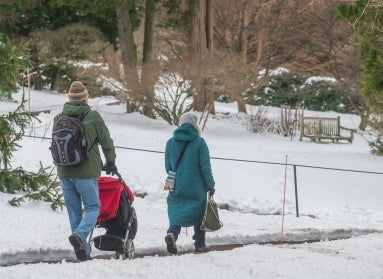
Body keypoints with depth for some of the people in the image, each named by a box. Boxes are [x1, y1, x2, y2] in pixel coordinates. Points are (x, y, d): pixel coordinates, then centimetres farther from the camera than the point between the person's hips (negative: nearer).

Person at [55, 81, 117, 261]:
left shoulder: (58, 119, 4)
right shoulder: (92, 117, -8)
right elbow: (106, 140, -1)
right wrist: (110, 162, 14)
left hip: (64, 172, 4)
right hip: (86, 172, -4)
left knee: (74, 211, 10)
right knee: (93, 207, 2)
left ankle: (83, 252, 12)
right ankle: (79, 235, -25)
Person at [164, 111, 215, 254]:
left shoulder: (170, 142, 1)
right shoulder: (199, 142, -10)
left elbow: (168, 167, 8)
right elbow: (205, 167, -10)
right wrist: (210, 185, 1)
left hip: (176, 187, 2)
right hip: (197, 187, -2)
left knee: (176, 212, 4)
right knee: (199, 214, 13)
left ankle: (172, 233, -25)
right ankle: (200, 244, 19)